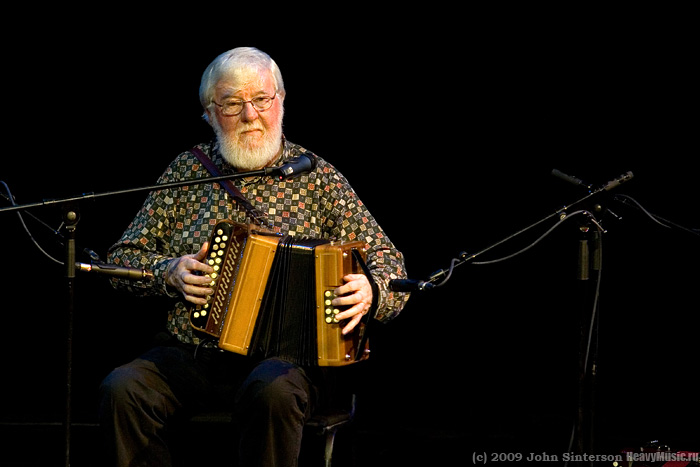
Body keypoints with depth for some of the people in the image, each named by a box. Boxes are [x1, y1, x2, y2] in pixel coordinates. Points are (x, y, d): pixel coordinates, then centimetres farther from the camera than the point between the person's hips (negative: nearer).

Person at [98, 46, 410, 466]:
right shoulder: (187, 170, 12)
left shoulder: (317, 178, 6)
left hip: (282, 356, -2)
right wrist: (169, 272, -5)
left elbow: (387, 259, 6)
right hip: (187, 353, 3)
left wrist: (370, 290, -18)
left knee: (273, 392, -37)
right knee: (121, 390, -26)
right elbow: (123, 259, 16)